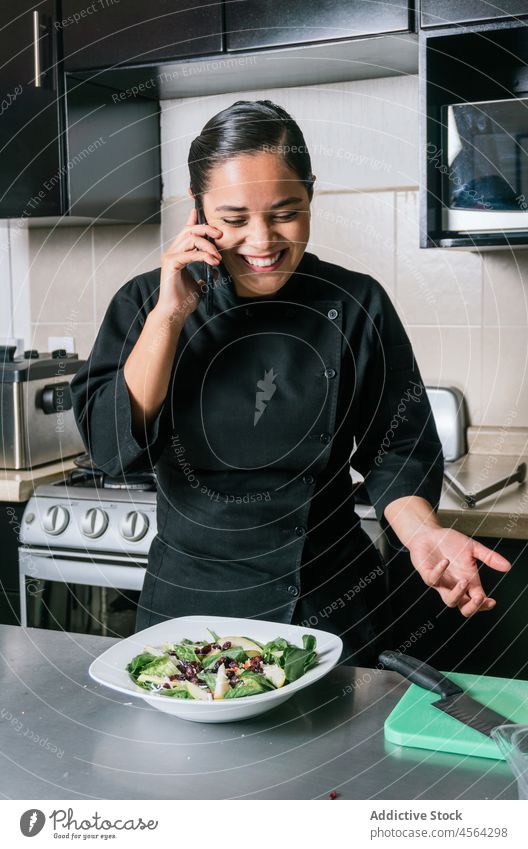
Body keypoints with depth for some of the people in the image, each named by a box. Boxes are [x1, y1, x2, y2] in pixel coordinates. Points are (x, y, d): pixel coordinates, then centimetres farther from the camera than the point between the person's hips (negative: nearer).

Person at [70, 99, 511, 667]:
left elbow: (395, 450, -2)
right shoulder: (145, 302, -6)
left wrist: (422, 533, -21)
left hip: (331, 609, 0)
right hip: (188, 603, 1)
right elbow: (112, 449, -15)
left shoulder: (357, 305, -8)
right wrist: (169, 317, -21)